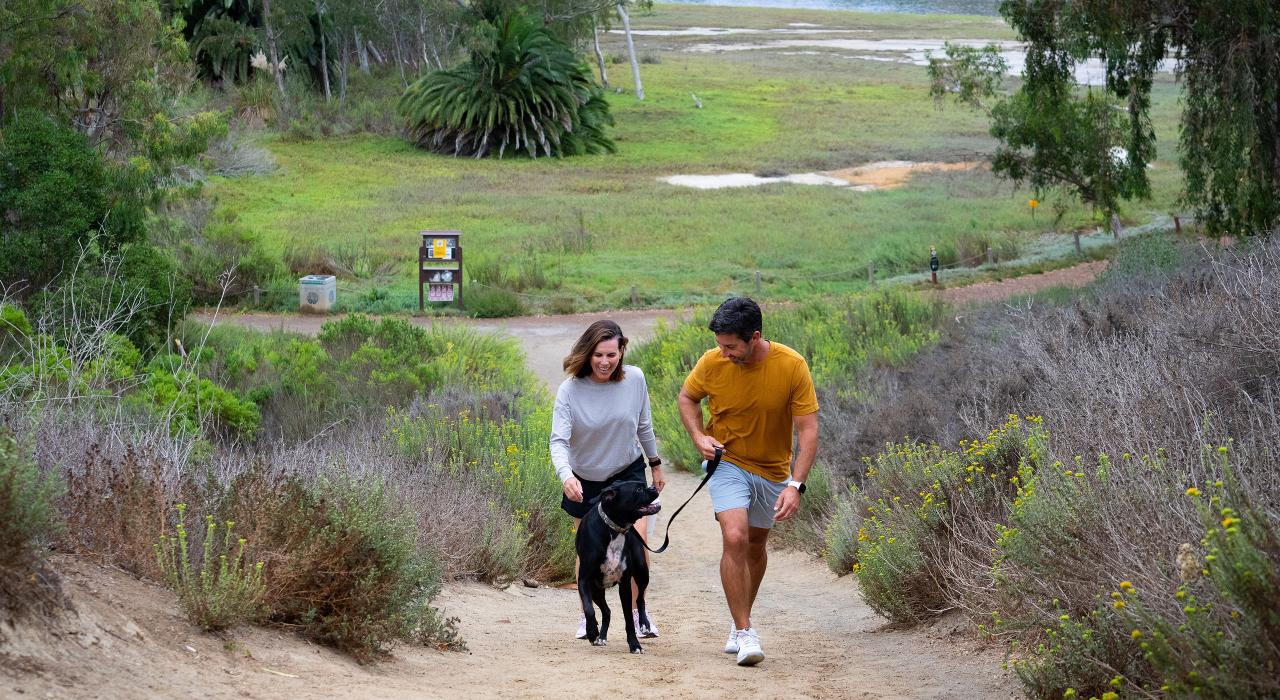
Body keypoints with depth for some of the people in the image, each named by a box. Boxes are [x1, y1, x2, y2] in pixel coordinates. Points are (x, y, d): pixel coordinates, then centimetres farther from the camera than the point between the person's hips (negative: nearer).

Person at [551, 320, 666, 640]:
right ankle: (587, 616, 26)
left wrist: (655, 464, 13)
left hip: (628, 472, 1)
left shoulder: (634, 379, -13)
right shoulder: (570, 390, -21)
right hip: (586, 480, -1)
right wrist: (566, 476, -44)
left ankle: (638, 611, 4)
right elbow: (559, 441, -26)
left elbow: (644, 426, 3)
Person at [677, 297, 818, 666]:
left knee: (756, 545, 17)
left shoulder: (792, 366, -22)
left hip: (773, 470, 1)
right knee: (734, 539, -20)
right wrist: (698, 435, -14)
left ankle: (742, 618, 38)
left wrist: (795, 485, -26)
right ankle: (744, 630, -14)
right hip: (727, 463, -1)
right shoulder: (712, 363, -18)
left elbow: (808, 429, -19)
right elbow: (687, 397, 4)